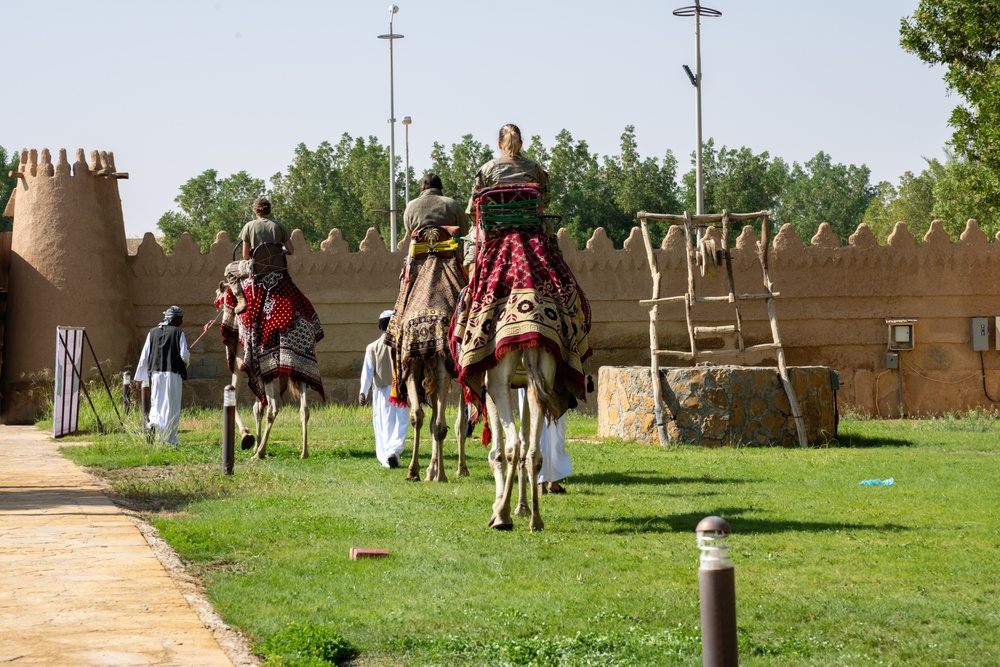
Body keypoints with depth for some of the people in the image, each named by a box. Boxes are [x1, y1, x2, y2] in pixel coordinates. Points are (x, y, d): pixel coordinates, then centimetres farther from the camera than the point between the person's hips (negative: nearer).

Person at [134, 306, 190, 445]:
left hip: (155, 372, 3)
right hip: (173, 372, -3)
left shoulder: (152, 332, 8)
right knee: (171, 404, 3)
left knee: (156, 401, 16)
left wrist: (140, 376, 13)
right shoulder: (178, 332, -3)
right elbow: (184, 354, -9)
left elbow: (144, 356, 7)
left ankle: (153, 421, -12)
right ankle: (169, 438, 3)